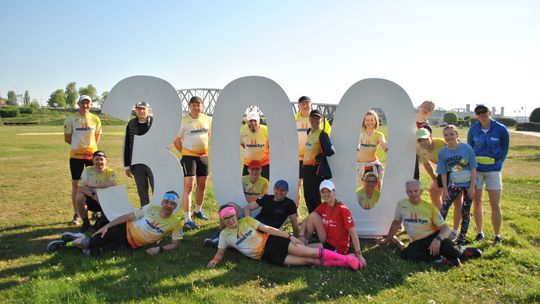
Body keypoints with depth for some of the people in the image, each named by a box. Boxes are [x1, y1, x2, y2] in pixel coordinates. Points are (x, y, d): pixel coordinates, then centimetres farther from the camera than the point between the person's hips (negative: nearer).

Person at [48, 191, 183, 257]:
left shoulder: (175, 223, -13)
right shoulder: (152, 208, -9)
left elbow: (176, 243, -9)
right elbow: (129, 216, -2)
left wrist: (159, 248, -25)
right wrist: (107, 226, -5)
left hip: (131, 245, -1)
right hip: (124, 230, 1)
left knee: (92, 253, -14)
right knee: (89, 244, -9)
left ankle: (67, 244, 15)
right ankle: (73, 239, 28)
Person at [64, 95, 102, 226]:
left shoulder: (95, 119, 4)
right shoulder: (71, 118, -1)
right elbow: (67, 138, 3)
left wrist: (88, 145, 1)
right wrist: (79, 145, 1)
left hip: (92, 154, 1)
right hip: (76, 155, -1)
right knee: (76, 184, 2)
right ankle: (76, 215, 11)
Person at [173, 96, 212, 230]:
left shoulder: (207, 119, 6)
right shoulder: (184, 120, -9)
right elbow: (176, 141, -5)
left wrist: (207, 150, 13)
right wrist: (184, 153, -7)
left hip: (204, 156, 6)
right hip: (189, 157, -5)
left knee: (202, 186, 15)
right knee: (188, 187, -9)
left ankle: (198, 211, 36)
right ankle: (187, 220, -8)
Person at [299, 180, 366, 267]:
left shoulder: (343, 209, -20)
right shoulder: (323, 206, 0)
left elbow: (353, 233, -21)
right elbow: (306, 220, 2)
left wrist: (358, 254, -26)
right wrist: (301, 236, -15)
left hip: (338, 248, -6)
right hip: (326, 241, 6)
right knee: (313, 216, -12)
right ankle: (305, 242, 3)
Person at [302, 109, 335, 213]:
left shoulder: (322, 134, -12)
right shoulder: (309, 131, 12)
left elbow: (331, 151, -23)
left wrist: (319, 157, -11)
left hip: (316, 169, -8)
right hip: (306, 167, 8)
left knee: (315, 196, -3)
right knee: (307, 195, 14)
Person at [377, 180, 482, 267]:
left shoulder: (430, 207, -4)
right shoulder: (401, 204, 0)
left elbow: (445, 228, -9)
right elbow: (396, 222, 17)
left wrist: (437, 239, -29)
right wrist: (388, 238, 23)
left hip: (434, 237, -1)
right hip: (417, 242, 1)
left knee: (453, 251, -31)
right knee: (404, 253, -32)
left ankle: (462, 251, 8)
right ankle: (441, 258, -20)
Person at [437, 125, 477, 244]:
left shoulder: (467, 148, -14)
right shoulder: (443, 152, -8)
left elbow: (473, 169, -9)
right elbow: (443, 173, -3)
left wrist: (472, 187, -12)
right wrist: (445, 189, -5)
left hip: (468, 184, -2)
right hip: (453, 184, 2)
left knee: (465, 211, 7)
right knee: (443, 208, -7)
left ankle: (463, 235, 21)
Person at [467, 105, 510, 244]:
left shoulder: (501, 129, -7)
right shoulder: (473, 129, -2)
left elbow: (505, 149, 5)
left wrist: (498, 163, -3)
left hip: (493, 170, -2)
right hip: (476, 169, 2)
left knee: (495, 205, -2)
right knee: (477, 202, 8)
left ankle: (497, 235, 13)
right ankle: (480, 232, 22)